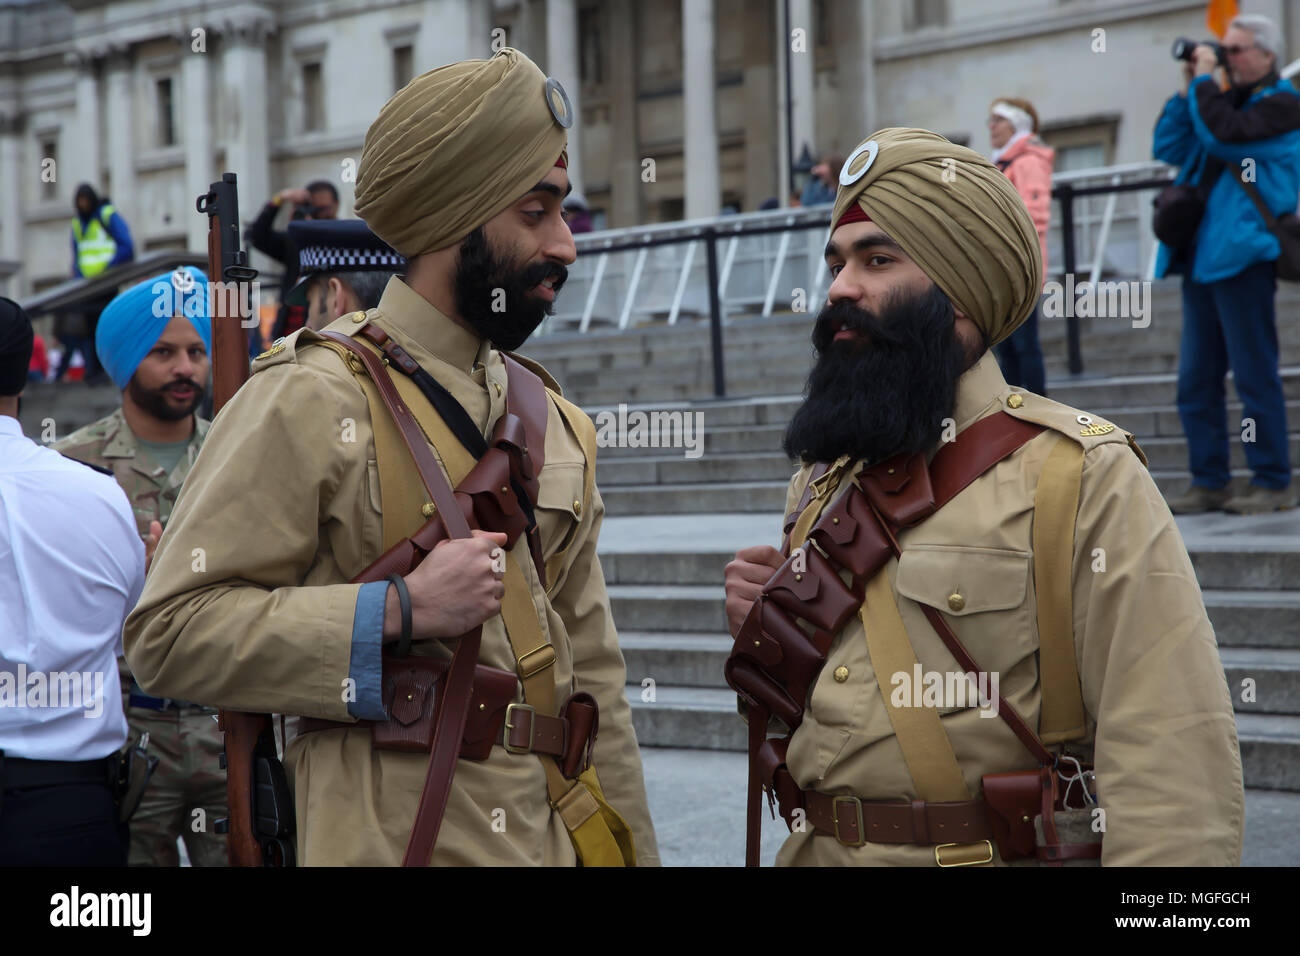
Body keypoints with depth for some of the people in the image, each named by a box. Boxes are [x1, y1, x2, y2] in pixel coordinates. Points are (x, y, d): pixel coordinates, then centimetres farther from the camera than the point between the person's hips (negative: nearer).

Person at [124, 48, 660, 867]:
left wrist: (632, 850, 10)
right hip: (387, 838, -6)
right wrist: (397, 611, -20)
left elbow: (591, 674, 13)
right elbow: (168, 633, -14)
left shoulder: (556, 422, 10)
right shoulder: (307, 398, -9)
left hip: (555, 835, 6)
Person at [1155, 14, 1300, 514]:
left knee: (1254, 376, -6)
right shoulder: (1224, 100, 21)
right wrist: (1187, 89, 9)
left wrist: (1205, 80, -7)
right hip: (1201, 261, 8)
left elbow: (1223, 135, -19)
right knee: (1196, 381, 7)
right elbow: (1168, 149, 15)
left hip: (1242, 259, -8)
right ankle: (1209, 482, 12)